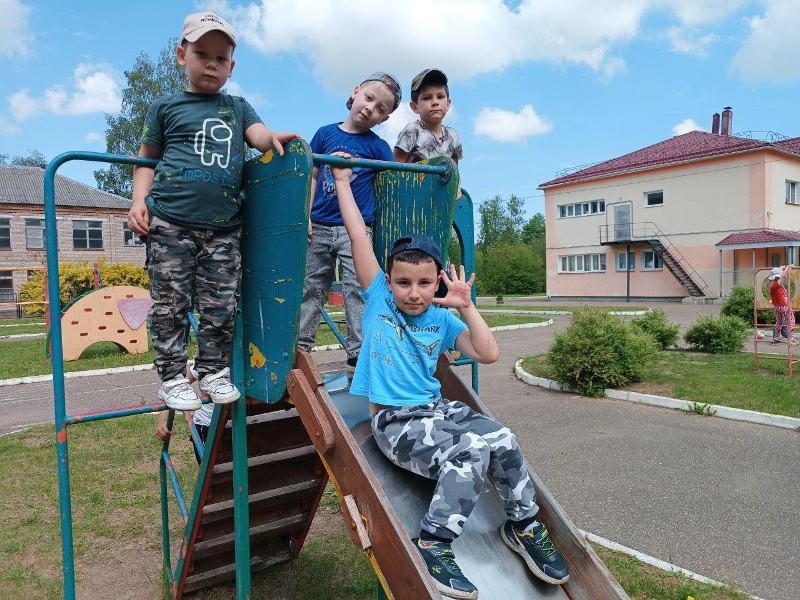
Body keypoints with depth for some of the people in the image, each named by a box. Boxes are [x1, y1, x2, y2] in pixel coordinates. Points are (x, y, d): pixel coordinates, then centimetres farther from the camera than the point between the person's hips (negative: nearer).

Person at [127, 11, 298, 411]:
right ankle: (172, 376, 13)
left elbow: (258, 135, 3)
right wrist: (139, 200, -1)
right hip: (170, 223, -1)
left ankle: (214, 371, 19)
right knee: (170, 303, 1)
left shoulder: (237, 107, 19)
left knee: (220, 305, 4)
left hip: (223, 227, 2)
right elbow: (147, 159, 14)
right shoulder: (166, 107, 12)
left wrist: (274, 138, -21)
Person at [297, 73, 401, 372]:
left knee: (358, 288, -8)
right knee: (312, 287, 10)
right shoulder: (326, 133, 8)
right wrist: (306, 215, 4)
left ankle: (359, 352, -2)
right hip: (319, 226, 3)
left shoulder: (378, 147, 3)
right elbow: (312, 176, 9)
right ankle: (300, 345, 22)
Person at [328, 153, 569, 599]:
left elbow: (488, 354, -1)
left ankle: (524, 524, 8)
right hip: (396, 421, -4)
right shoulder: (379, 298, 0)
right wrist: (343, 182, 0)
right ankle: (433, 545, -12)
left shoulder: (442, 320, 7)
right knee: (468, 455, -28)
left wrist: (466, 307, -6)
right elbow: (359, 237, -4)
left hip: (438, 408, 4)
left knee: (503, 440, -17)